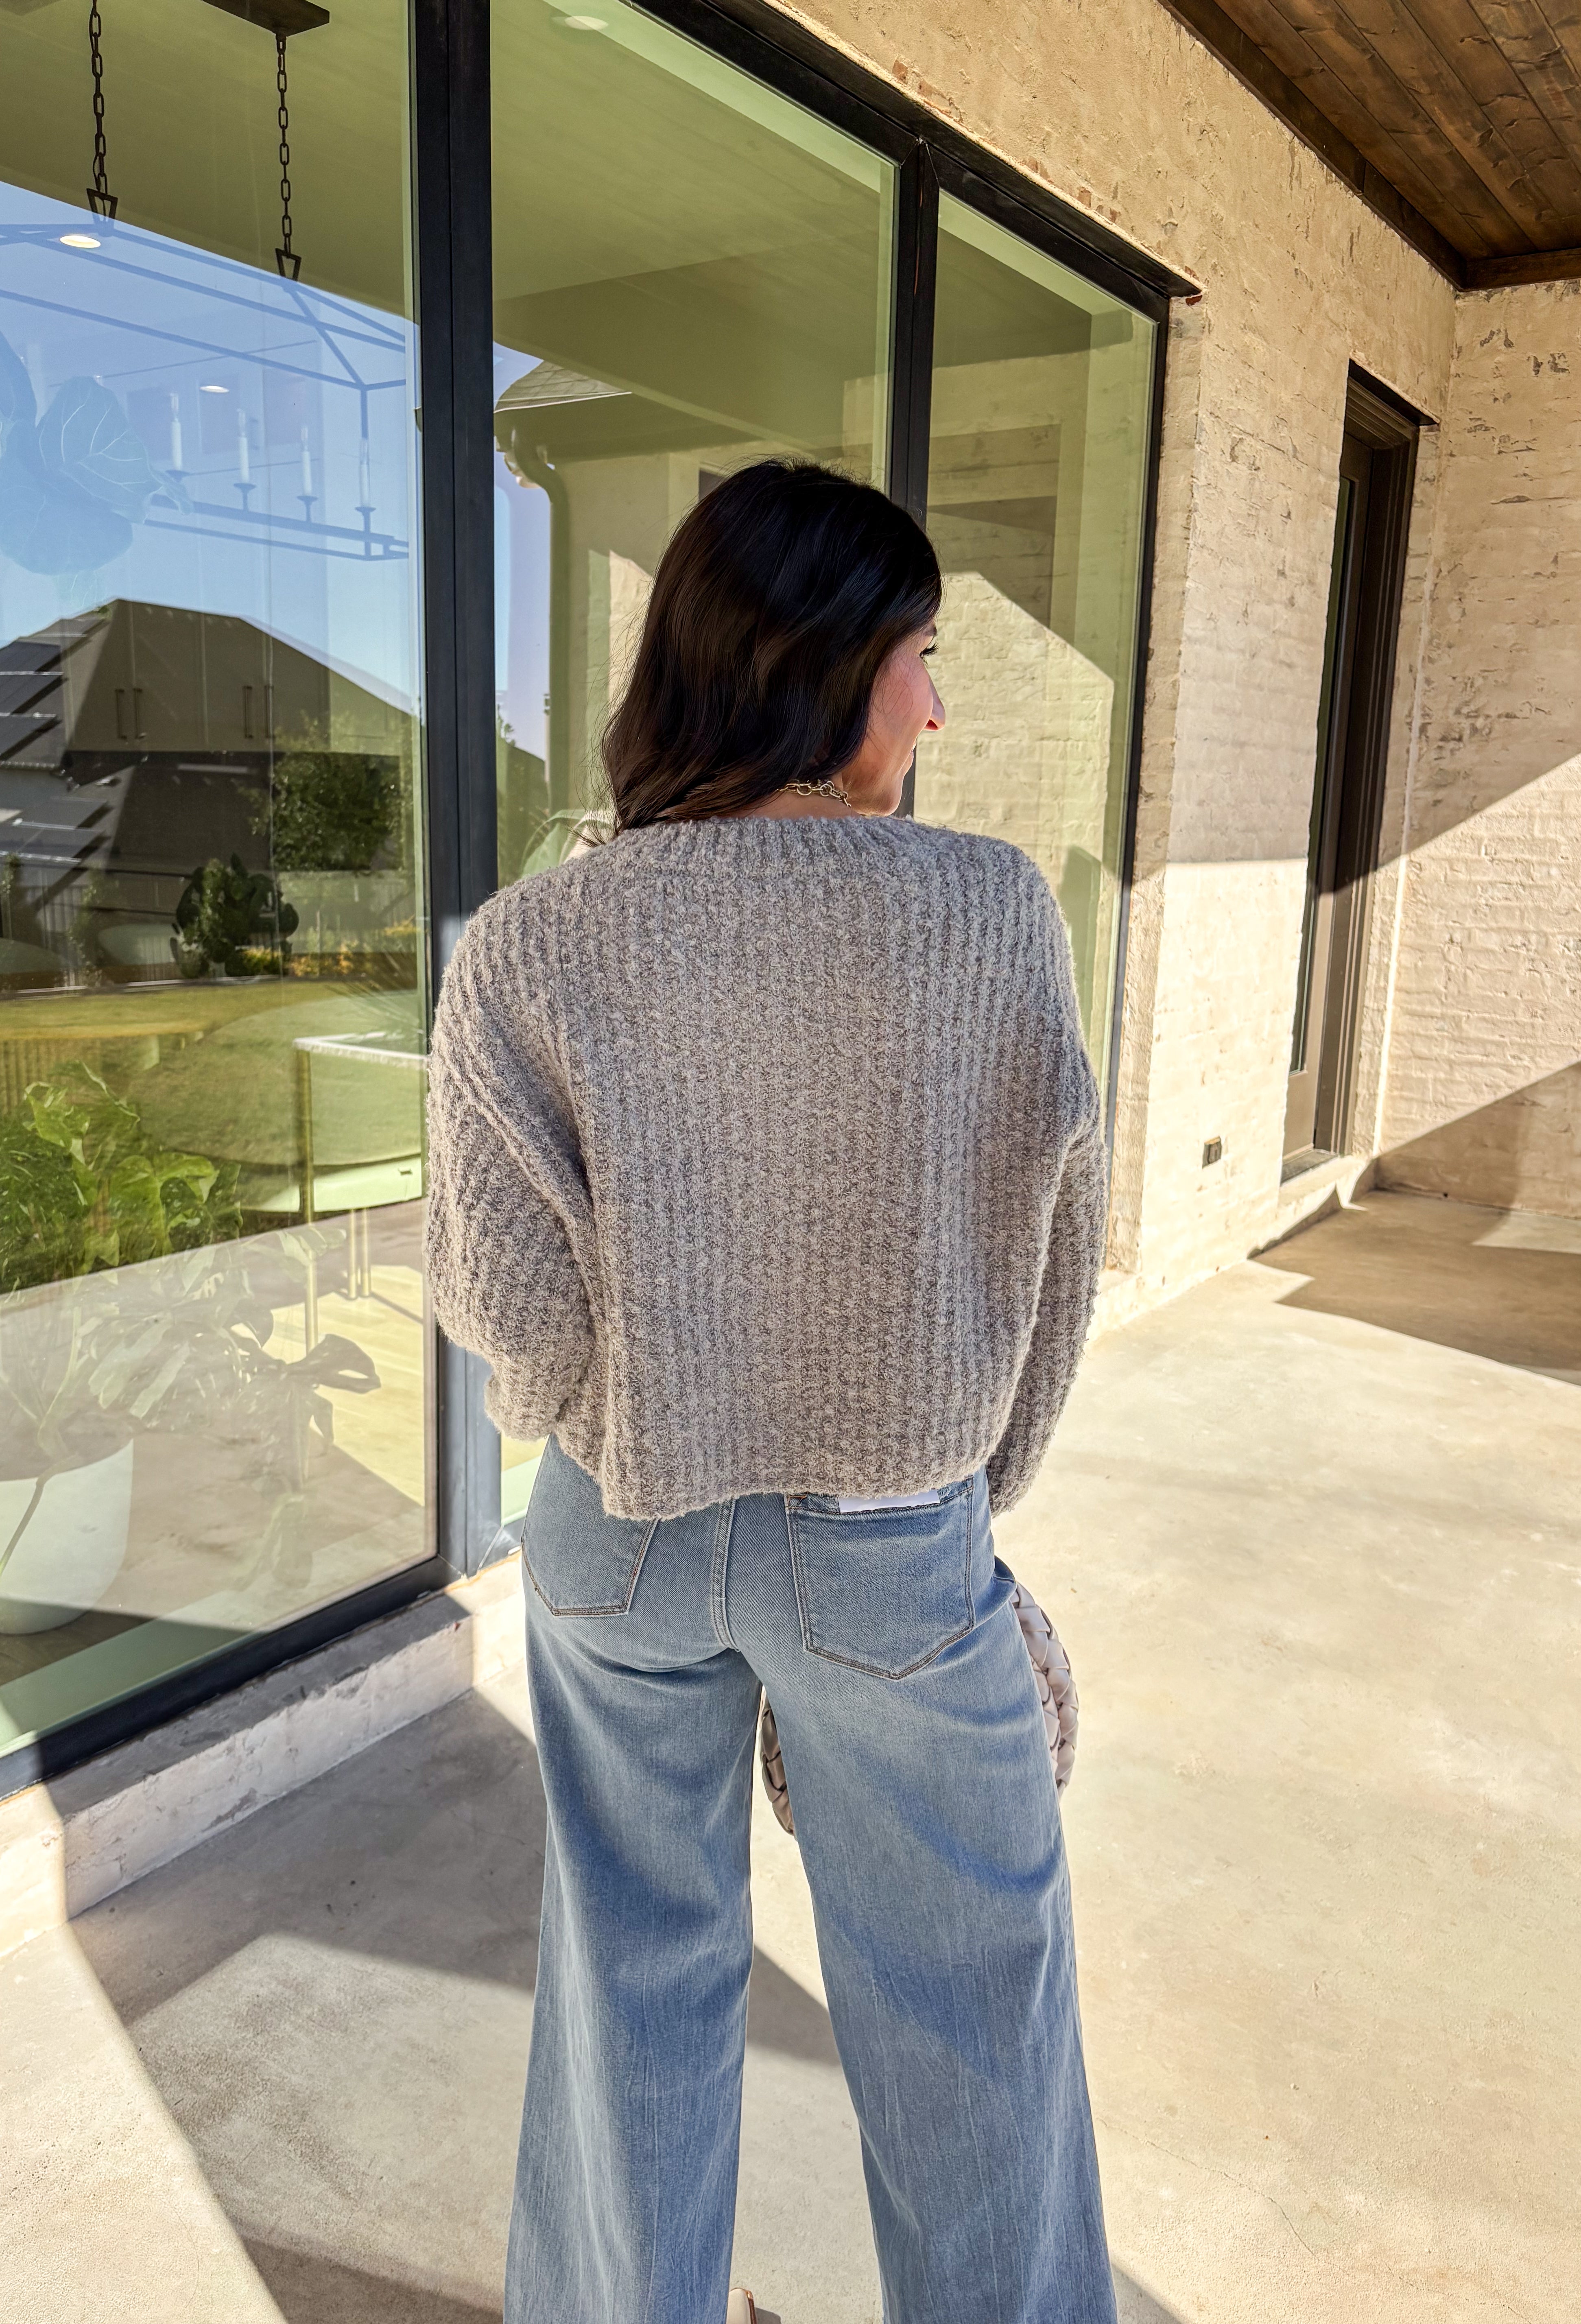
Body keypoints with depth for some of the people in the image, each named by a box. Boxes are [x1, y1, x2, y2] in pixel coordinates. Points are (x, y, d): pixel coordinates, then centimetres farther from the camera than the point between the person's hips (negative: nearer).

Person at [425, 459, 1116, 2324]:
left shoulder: (530, 948, -14)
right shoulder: (992, 911, -15)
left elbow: (509, 1294, -11)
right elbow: (1049, 1259, -8)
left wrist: (586, 1415, 11)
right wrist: (973, 1485, 8)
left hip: (622, 1532, 2)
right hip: (896, 1543, -1)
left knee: (637, 1963, 23)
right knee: (967, 1990, 20)